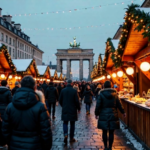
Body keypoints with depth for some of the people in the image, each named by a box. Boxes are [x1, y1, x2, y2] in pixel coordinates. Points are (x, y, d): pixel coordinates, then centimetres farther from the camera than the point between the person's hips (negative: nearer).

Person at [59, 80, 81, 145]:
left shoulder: (63, 90, -3)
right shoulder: (74, 91, -11)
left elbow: (60, 100, 3)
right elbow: (77, 101, -10)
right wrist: (78, 108, 4)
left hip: (65, 110, 2)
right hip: (73, 110, -2)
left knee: (65, 123, 10)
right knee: (72, 124, 10)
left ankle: (65, 134, -13)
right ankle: (71, 138, 16)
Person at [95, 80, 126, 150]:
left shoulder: (101, 94, -6)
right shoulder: (114, 94, 1)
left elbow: (98, 105, -6)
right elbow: (119, 104, 6)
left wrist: (96, 113, 7)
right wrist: (123, 112, 18)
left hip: (104, 115, -1)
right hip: (113, 115, 2)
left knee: (104, 132, 10)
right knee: (111, 132, 7)